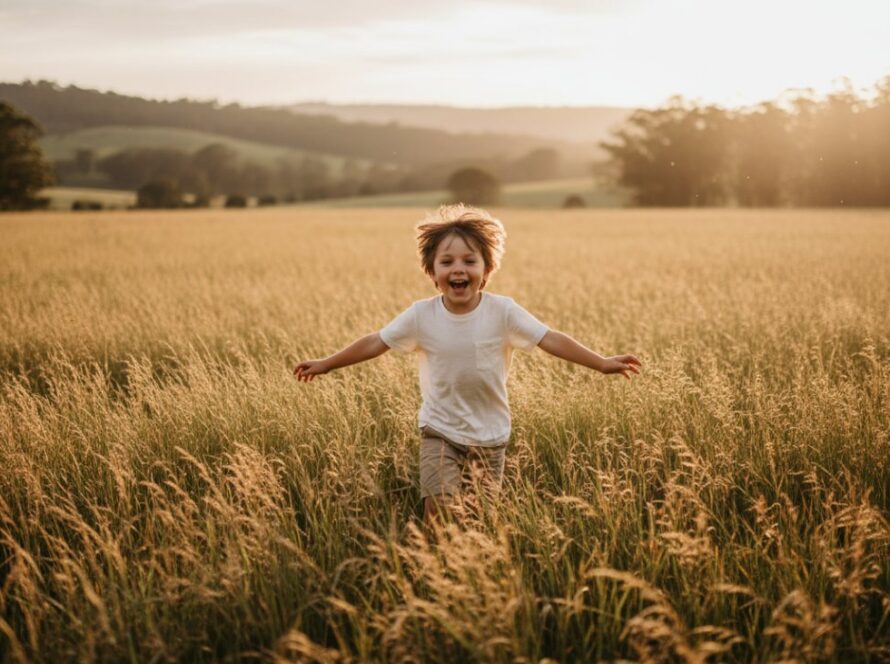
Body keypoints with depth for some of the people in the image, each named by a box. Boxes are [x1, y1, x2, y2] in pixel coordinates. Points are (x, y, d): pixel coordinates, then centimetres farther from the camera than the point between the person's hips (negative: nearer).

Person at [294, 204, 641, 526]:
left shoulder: (502, 311, -14)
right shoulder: (421, 315, -11)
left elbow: (551, 340, -13)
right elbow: (376, 343, -2)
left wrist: (602, 363, -18)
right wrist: (324, 364, 3)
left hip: (489, 437, 1)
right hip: (440, 434, 0)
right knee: (440, 513, -15)